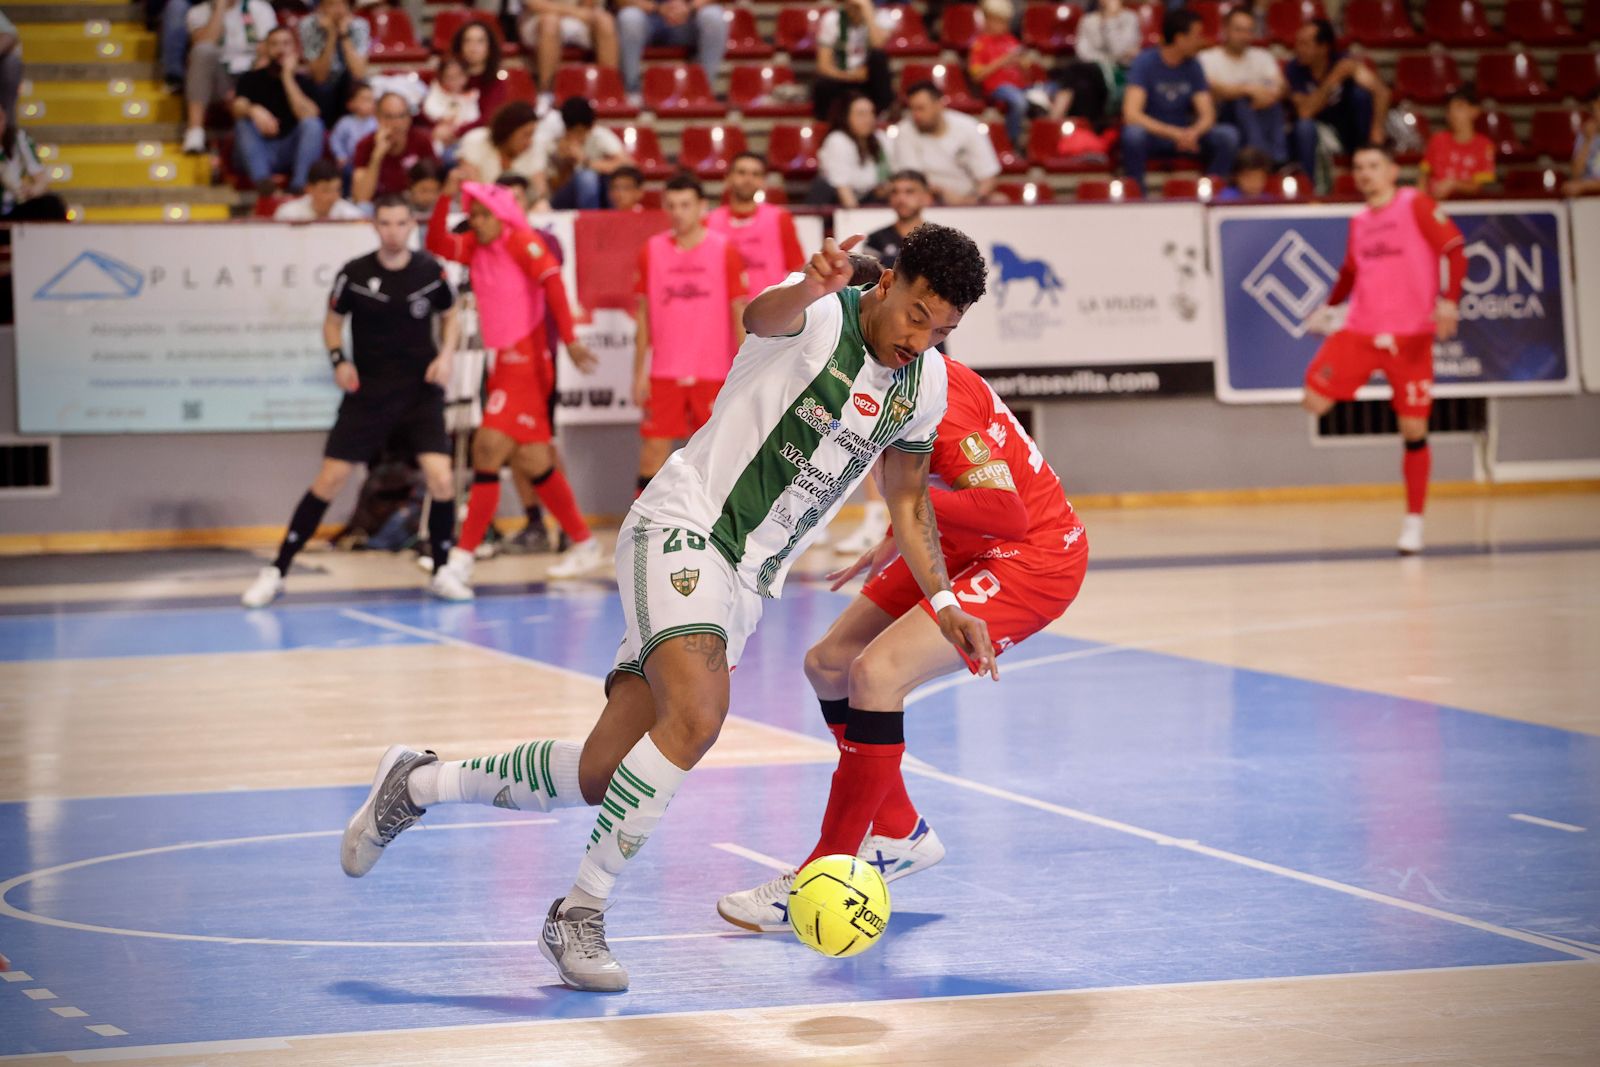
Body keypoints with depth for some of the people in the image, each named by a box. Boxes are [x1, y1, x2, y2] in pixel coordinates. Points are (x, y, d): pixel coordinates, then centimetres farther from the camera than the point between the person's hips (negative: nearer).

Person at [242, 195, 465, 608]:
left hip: (420, 392, 0)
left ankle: (442, 573, 6)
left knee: (441, 480, -15)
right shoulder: (354, 274, -6)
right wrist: (338, 360, -10)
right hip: (367, 392, 0)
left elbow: (450, 317, 12)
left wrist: (446, 356, -6)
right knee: (329, 479, -4)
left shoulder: (430, 271, -4)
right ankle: (275, 572, 5)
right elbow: (332, 321, 8)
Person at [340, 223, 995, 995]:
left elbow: (908, 501, 20)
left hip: (745, 583, 7)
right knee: (696, 715, -32)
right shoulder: (822, 315, -16)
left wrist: (943, 602, 9)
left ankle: (420, 784, 23)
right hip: (682, 529, -7)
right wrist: (811, 287, -64)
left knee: (601, 779, 2)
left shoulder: (925, 383, 6)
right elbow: (763, 317, -41)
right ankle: (578, 914, -19)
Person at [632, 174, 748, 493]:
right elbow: (643, 314, 8)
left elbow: (739, 312, 0)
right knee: (654, 445, -3)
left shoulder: (724, 251, -2)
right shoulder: (652, 251, 4)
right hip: (664, 372, 1)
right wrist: (639, 373, 5)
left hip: (713, 372, -1)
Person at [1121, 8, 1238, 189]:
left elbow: (1207, 116, -3)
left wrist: (1193, 132, -29)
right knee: (1134, 133, -39)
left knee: (1227, 135, -21)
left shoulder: (1193, 66, 1)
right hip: (1151, 134, -4)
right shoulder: (1145, 62, -14)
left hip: (1183, 135, 4)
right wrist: (1174, 133, -34)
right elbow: (1131, 114, -25)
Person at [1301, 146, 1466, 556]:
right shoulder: (1360, 222, 13)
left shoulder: (1415, 204, -4)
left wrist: (1449, 301, -23)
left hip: (1410, 335, -4)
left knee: (1414, 429, -2)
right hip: (1361, 330, 4)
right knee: (1315, 401, -13)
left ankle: (1414, 521, 9)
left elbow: (1454, 251, -10)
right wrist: (1328, 306, 20)